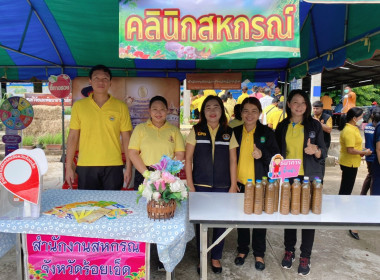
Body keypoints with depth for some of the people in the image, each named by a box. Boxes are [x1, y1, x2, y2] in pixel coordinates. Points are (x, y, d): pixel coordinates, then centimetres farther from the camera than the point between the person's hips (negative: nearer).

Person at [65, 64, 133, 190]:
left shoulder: (121, 107, 3)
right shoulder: (79, 106, 6)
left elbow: (126, 138, 4)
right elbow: (73, 136, 7)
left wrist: (129, 167, 0)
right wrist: (69, 166, 4)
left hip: (113, 166, 0)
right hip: (85, 166, 1)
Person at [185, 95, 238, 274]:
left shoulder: (229, 133, 4)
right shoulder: (196, 131, 0)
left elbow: (233, 161, 5)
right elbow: (188, 159, -1)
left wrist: (233, 186, 0)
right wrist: (190, 185, -5)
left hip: (222, 186, 1)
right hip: (200, 186, -1)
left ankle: (216, 257, 32)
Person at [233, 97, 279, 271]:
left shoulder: (267, 132, -3)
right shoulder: (235, 132, 1)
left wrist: (262, 154, -24)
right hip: (240, 183, 2)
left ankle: (259, 254, 28)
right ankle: (242, 250, 33)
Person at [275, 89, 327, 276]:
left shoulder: (314, 125, -1)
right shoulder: (282, 126, 5)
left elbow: (323, 153, -2)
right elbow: (277, 152, 11)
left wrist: (315, 151, -23)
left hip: (310, 178, -1)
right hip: (287, 177, 2)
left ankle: (305, 257, 20)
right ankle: (289, 251, 27)